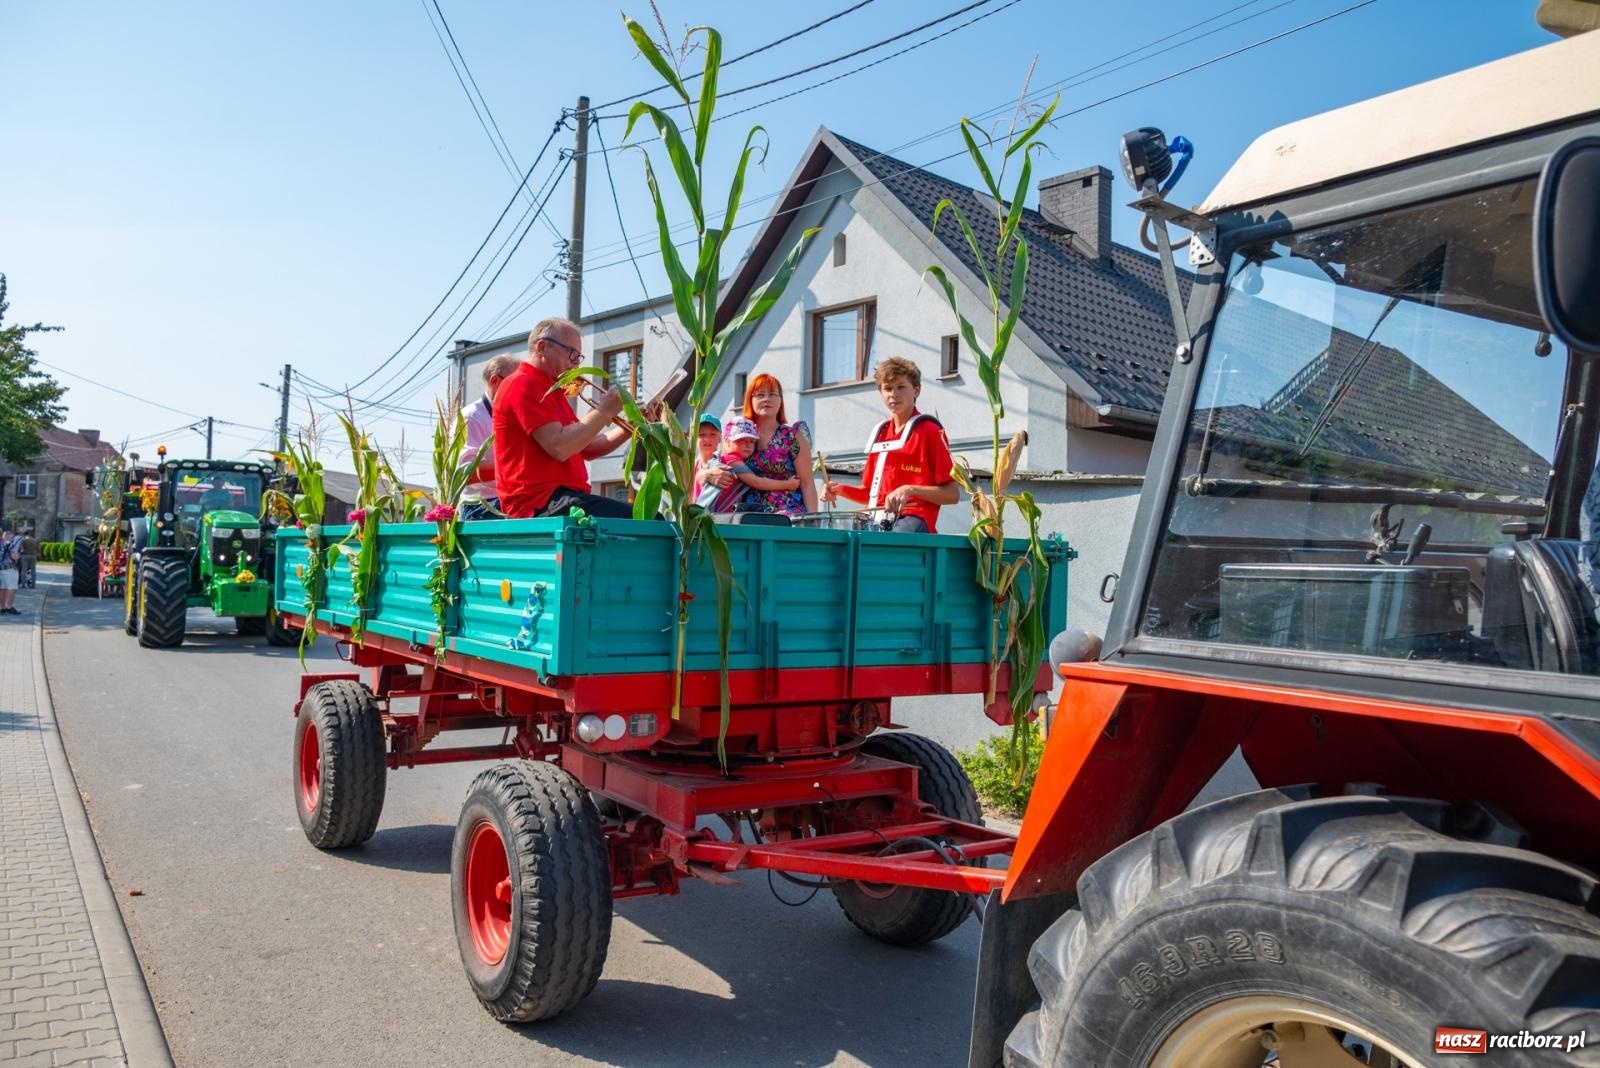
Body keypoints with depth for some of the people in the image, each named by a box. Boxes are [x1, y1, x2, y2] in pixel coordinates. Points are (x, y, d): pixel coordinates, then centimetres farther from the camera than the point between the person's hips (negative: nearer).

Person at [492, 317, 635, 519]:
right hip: (541, 502, -10)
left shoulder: (551, 391, 27)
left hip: (562, 496, 10)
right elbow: (559, 447, -18)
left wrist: (627, 429, 10)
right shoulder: (523, 385, -6)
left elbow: (584, 448, 24)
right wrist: (604, 411, -8)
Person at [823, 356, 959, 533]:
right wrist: (841, 489, 7)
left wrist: (911, 490, -18)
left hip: (914, 520, -6)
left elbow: (952, 495, -3)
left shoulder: (929, 431, 0)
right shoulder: (880, 432, 19)